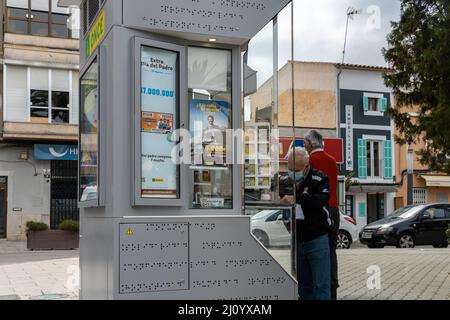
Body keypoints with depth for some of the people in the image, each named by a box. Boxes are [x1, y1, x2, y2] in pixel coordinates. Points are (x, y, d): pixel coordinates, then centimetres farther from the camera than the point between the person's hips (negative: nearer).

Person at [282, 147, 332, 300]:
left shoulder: (320, 179, -5)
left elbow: (321, 200, -25)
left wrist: (296, 198, -33)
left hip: (317, 240, -5)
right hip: (297, 240, 5)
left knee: (321, 285, -5)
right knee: (304, 285, 11)